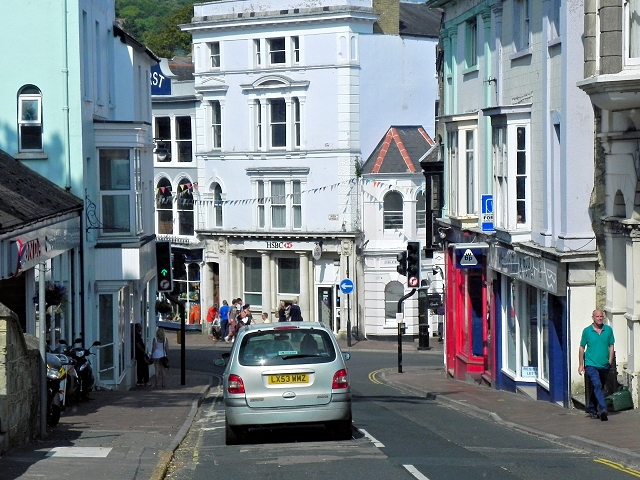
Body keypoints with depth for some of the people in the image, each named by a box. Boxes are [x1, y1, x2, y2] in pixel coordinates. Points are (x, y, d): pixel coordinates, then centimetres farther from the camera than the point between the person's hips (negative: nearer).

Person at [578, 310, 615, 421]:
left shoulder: (608, 330, 5)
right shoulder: (587, 331, 0)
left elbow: (611, 347, 10)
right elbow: (582, 348, 7)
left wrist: (610, 362, 1)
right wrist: (581, 365, 5)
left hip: (604, 366, 4)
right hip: (591, 364, -4)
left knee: (599, 388, 14)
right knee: (597, 385, -21)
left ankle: (592, 409, 31)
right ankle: (603, 410, -31)